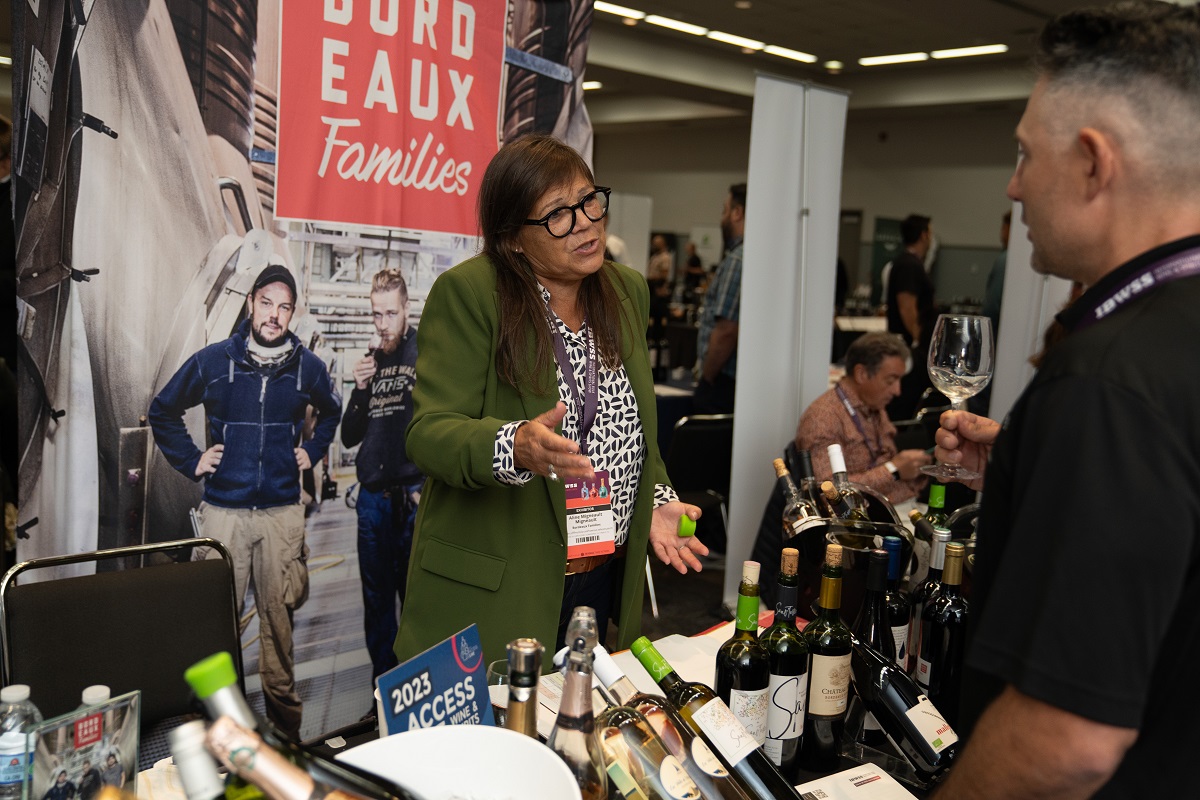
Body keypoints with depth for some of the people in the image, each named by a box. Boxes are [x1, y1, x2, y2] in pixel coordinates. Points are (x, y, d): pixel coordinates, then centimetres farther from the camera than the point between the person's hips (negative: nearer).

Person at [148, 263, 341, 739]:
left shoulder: (307, 366, 5)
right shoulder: (213, 361, 0)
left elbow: (332, 412, 25)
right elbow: (163, 411, 13)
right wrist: (191, 460, 6)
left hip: (282, 510, 1)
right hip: (224, 508, -1)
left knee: (279, 615, 5)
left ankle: (285, 725, 15)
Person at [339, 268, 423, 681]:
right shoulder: (371, 360, 12)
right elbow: (349, 436, 13)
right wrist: (360, 390, -3)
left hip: (414, 496, -6)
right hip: (372, 497, 6)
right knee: (376, 598, 14)